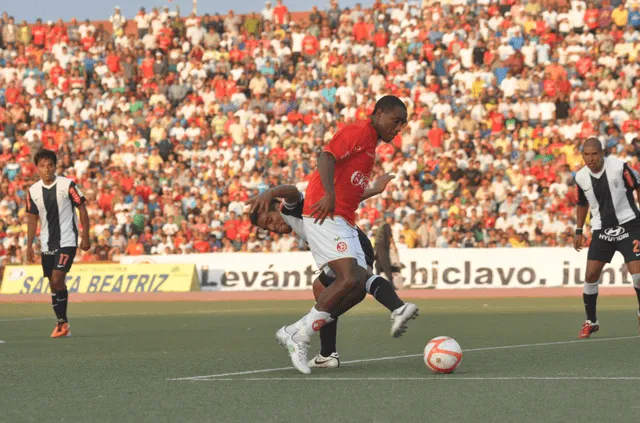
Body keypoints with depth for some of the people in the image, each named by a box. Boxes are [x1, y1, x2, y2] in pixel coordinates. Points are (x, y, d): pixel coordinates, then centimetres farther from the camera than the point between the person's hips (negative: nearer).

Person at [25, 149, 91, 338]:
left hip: (67, 241, -5)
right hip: (46, 244, 5)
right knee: (53, 284, 7)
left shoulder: (68, 185, -8)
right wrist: (29, 246, 8)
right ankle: (62, 325, 16)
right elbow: (32, 218, 12)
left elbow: (82, 209, -2)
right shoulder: (33, 191, 4)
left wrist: (86, 237, -4)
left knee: (57, 278, -19)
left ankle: (62, 321, -11)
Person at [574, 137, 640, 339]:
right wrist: (579, 231, 15)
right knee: (590, 275, -4)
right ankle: (590, 321, 12)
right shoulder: (581, 177, -1)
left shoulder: (619, 167, -15)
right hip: (602, 230, 4)